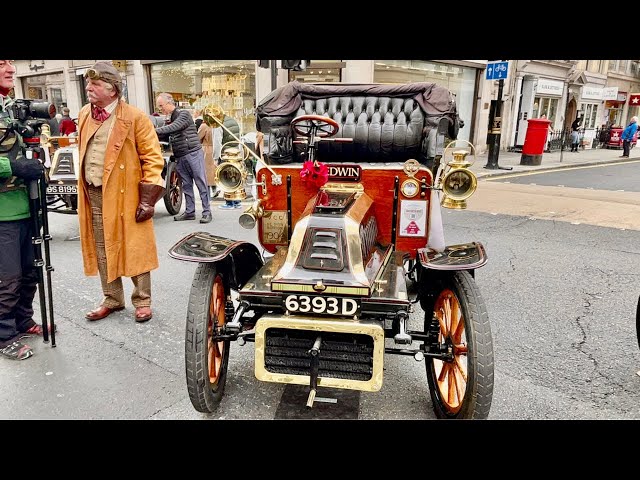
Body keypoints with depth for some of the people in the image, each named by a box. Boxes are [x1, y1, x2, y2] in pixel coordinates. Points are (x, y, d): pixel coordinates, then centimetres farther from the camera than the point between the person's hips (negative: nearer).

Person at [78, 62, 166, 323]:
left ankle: (142, 301, 17)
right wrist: (83, 191, 17)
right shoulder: (84, 115, 12)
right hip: (93, 195, 6)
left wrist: (148, 198, -15)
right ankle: (112, 299, 28)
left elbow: (153, 158, -10)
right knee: (102, 250, 13)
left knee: (135, 250, 2)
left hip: (125, 195, -6)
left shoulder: (135, 117, -9)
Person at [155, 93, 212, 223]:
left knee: (201, 183, -5)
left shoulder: (183, 114, -6)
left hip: (193, 153, -8)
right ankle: (190, 211, 15)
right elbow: (165, 135, 11)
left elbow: (173, 128, -22)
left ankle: (207, 212, -3)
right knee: (186, 185, 9)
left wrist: (155, 131, -26)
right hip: (180, 157, 8)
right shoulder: (168, 119, 17)